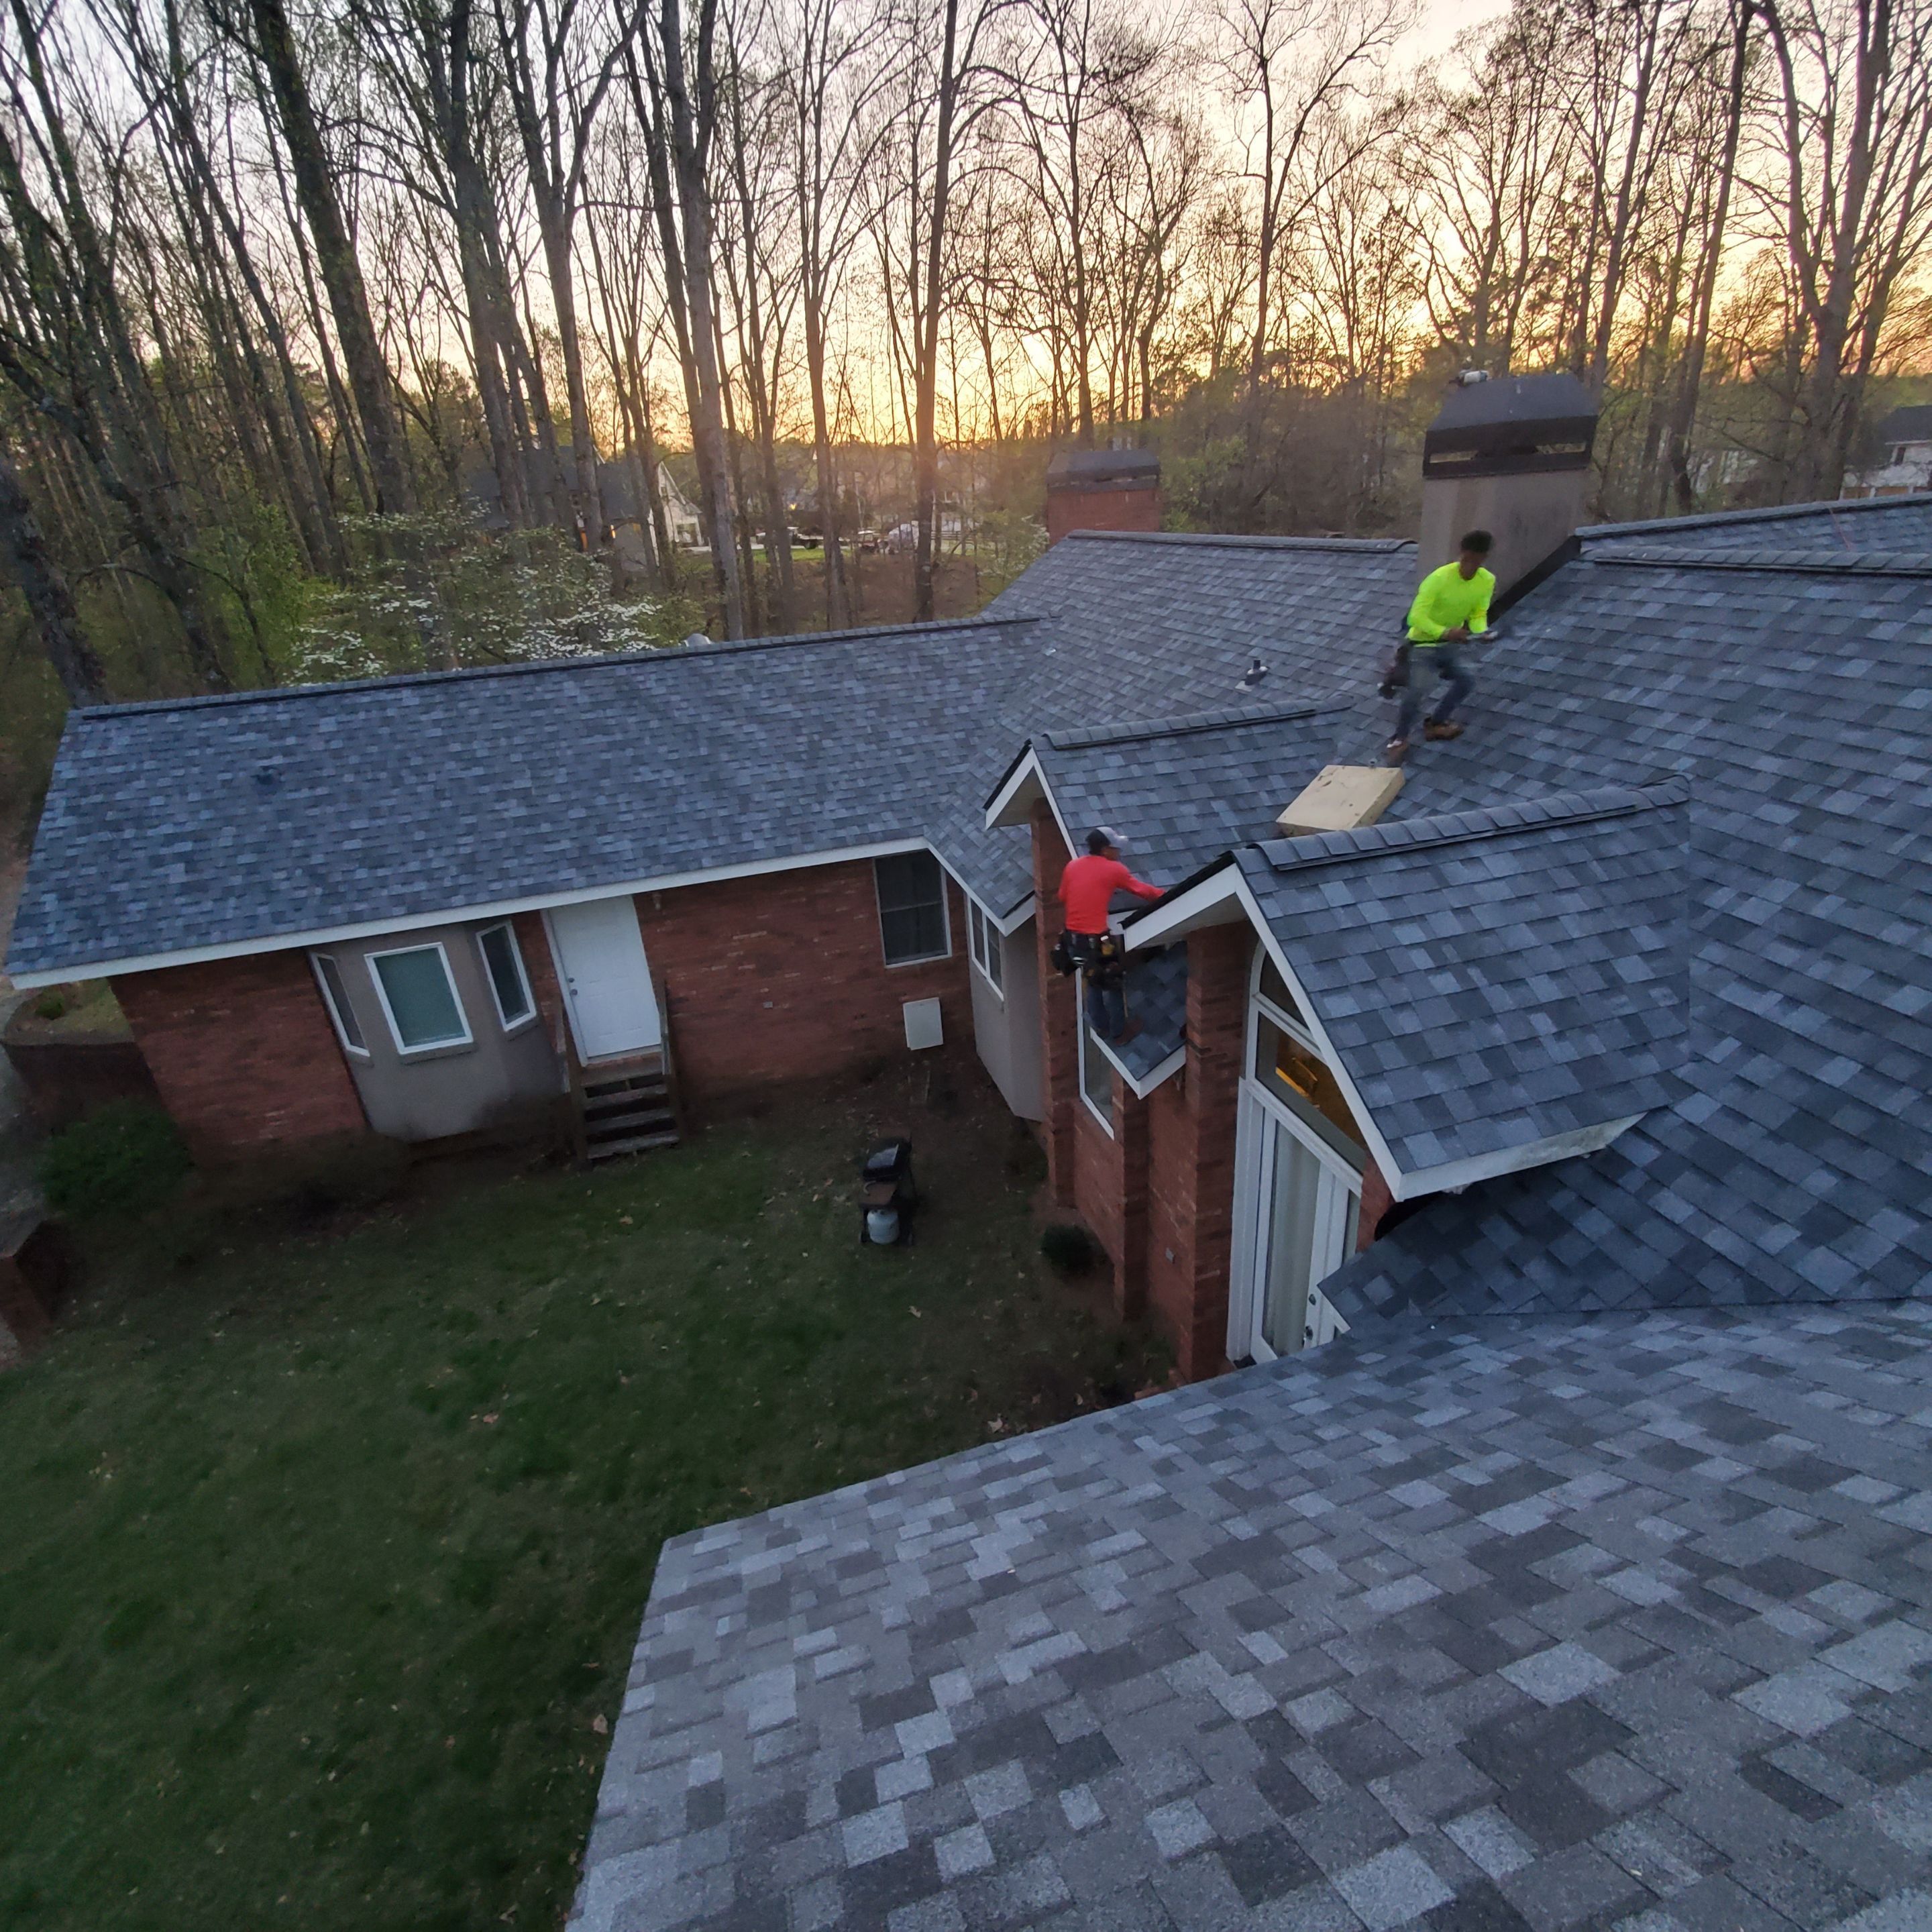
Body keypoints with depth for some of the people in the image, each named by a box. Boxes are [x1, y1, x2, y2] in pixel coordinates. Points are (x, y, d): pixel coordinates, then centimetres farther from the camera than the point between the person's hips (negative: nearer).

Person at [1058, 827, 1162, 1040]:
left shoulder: (1072, 866, 5)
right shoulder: (1114, 869, -7)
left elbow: (1062, 898, 15)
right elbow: (1141, 890, 5)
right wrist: (1163, 894, 23)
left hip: (1073, 937, 6)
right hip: (1098, 939, -5)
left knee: (1093, 980, 26)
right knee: (1113, 983, 16)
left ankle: (1101, 1026, 38)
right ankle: (1117, 1031, 27)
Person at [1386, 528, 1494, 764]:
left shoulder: (1488, 581, -8)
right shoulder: (1439, 578, -27)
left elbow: (1479, 615, -2)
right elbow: (1417, 616, -31)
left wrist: (1481, 633, -26)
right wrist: (1445, 633, -44)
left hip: (1447, 644, 7)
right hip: (1422, 642, -7)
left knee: (1466, 682, 7)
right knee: (1415, 690, -21)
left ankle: (1435, 723, 27)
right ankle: (1400, 739, -4)